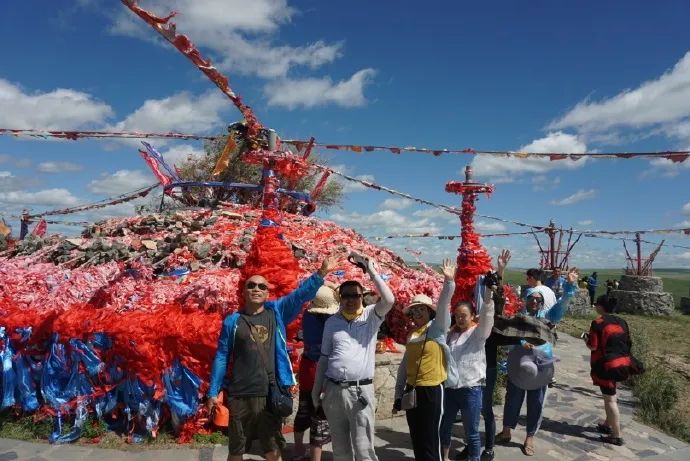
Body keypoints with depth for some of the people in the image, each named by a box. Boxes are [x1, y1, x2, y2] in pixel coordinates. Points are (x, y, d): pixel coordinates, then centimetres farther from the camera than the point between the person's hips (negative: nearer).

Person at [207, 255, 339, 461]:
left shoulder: (277, 312, 2)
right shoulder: (232, 321, 0)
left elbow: (301, 294, -8)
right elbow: (221, 358, 4)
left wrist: (321, 273, -20)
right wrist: (213, 392, 5)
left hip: (270, 395, 1)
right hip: (240, 396, 0)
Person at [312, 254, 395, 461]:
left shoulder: (371, 316, -1)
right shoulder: (331, 322, 9)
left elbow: (389, 300, -20)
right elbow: (324, 357, 13)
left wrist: (372, 272, -16)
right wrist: (316, 389, 12)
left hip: (361, 391, -3)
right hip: (333, 390, 4)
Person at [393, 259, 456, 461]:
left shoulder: (437, 328, -7)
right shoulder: (411, 334, 8)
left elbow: (443, 305, -24)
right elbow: (404, 365, 12)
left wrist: (448, 282, -40)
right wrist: (398, 394, 14)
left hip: (431, 390, -6)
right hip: (412, 390, 6)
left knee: (429, 439, 4)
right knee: (416, 437, 16)